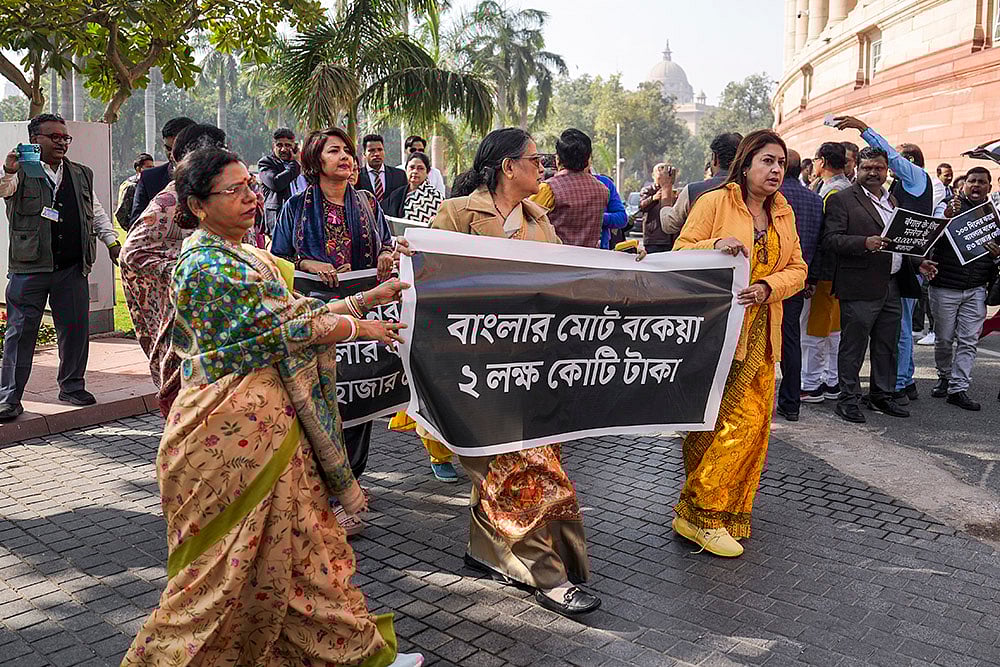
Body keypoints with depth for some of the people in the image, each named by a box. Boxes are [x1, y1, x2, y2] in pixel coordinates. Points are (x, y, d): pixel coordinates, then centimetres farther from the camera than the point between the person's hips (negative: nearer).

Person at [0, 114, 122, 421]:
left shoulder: (82, 174, 15)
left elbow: (97, 212, 23)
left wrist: (112, 241, 15)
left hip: (73, 268, 4)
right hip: (29, 268, -4)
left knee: (76, 329, 8)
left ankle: (72, 386, 24)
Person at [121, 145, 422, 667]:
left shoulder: (246, 256, 14)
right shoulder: (208, 266, -17)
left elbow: (298, 309, 13)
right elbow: (284, 329, -20)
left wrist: (372, 297, 9)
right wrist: (360, 327, -11)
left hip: (269, 417, 9)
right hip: (236, 423, -9)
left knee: (298, 537, 16)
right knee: (231, 558, 3)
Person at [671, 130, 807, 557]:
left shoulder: (784, 213, 16)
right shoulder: (714, 202, -3)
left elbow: (797, 269, 10)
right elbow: (680, 254, -6)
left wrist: (768, 287, -10)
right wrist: (715, 245, -25)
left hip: (762, 333, 7)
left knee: (756, 422, 7)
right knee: (743, 419, -12)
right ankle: (698, 514, -1)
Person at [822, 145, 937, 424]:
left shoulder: (894, 201, 19)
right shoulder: (842, 200, -4)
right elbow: (831, 239, -14)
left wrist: (919, 262, 10)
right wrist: (865, 242, -26)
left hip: (893, 285, 7)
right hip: (860, 288, -7)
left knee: (888, 346, 14)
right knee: (853, 346, 0)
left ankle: (882, 396, 27)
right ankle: (849, 399, 11)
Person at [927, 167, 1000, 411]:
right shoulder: (949, 206, -2)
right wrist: (947, 217, -37)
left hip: (976, 289, 3)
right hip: (945, 287, -3)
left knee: (969, 341, 0)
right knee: (944, 339, 8)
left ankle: (958, 389, 4)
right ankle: (944, 377, 29)